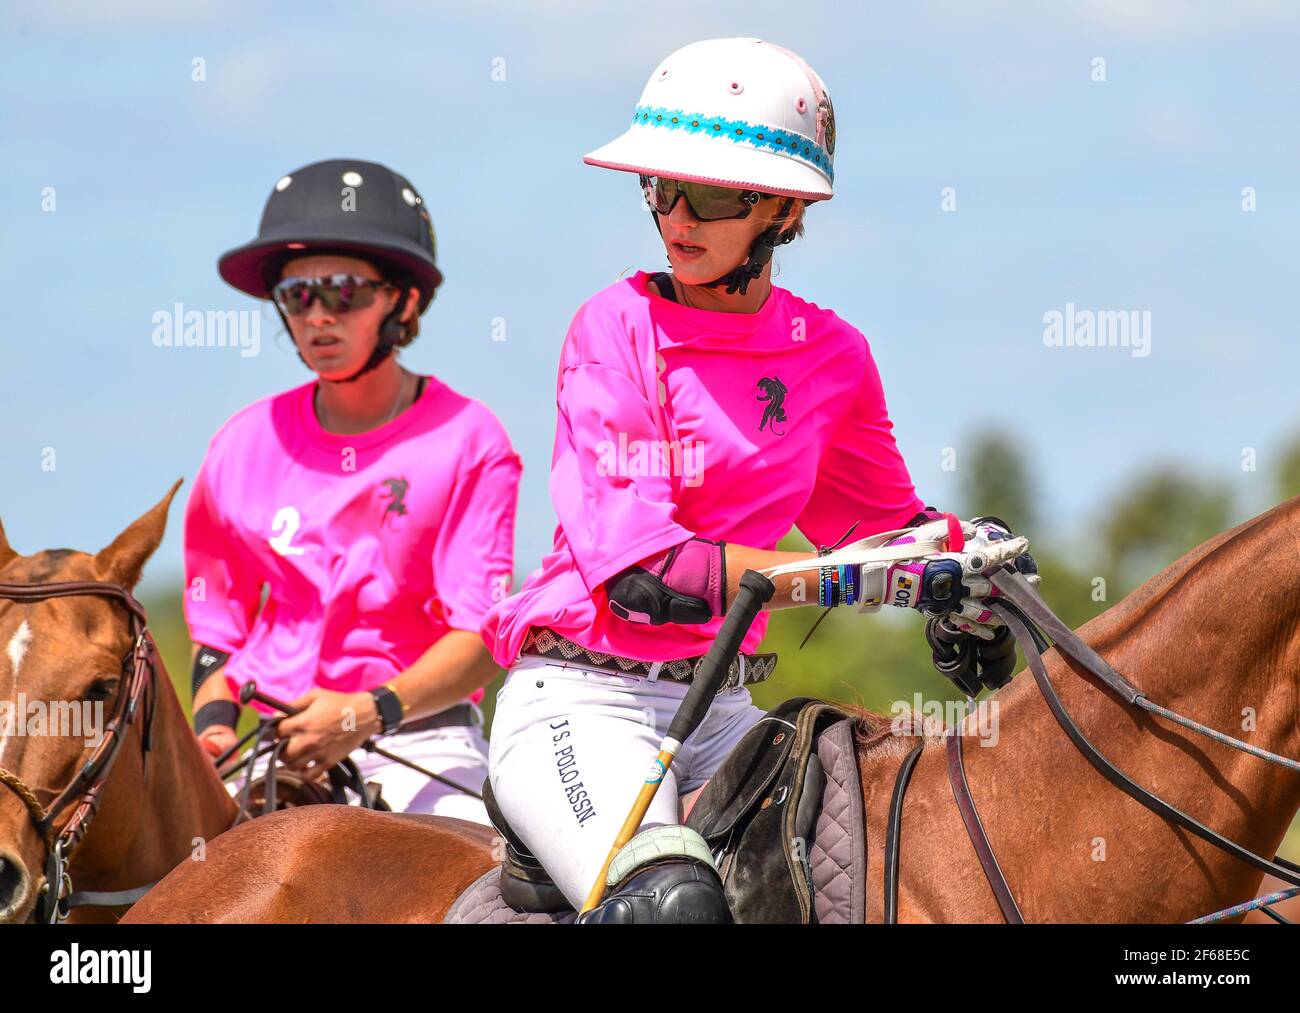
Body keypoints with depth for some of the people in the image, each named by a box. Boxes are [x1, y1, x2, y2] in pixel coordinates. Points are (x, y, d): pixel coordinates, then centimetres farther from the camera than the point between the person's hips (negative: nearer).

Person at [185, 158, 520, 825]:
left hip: (424, 739, -3)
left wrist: (371, 710, -25)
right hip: (282, 746, 3)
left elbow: (480, 640, -8)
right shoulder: (244, 446, 10)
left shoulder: (466, 440, 0)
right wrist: (214, 722, -2)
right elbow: (216, 628, 19)